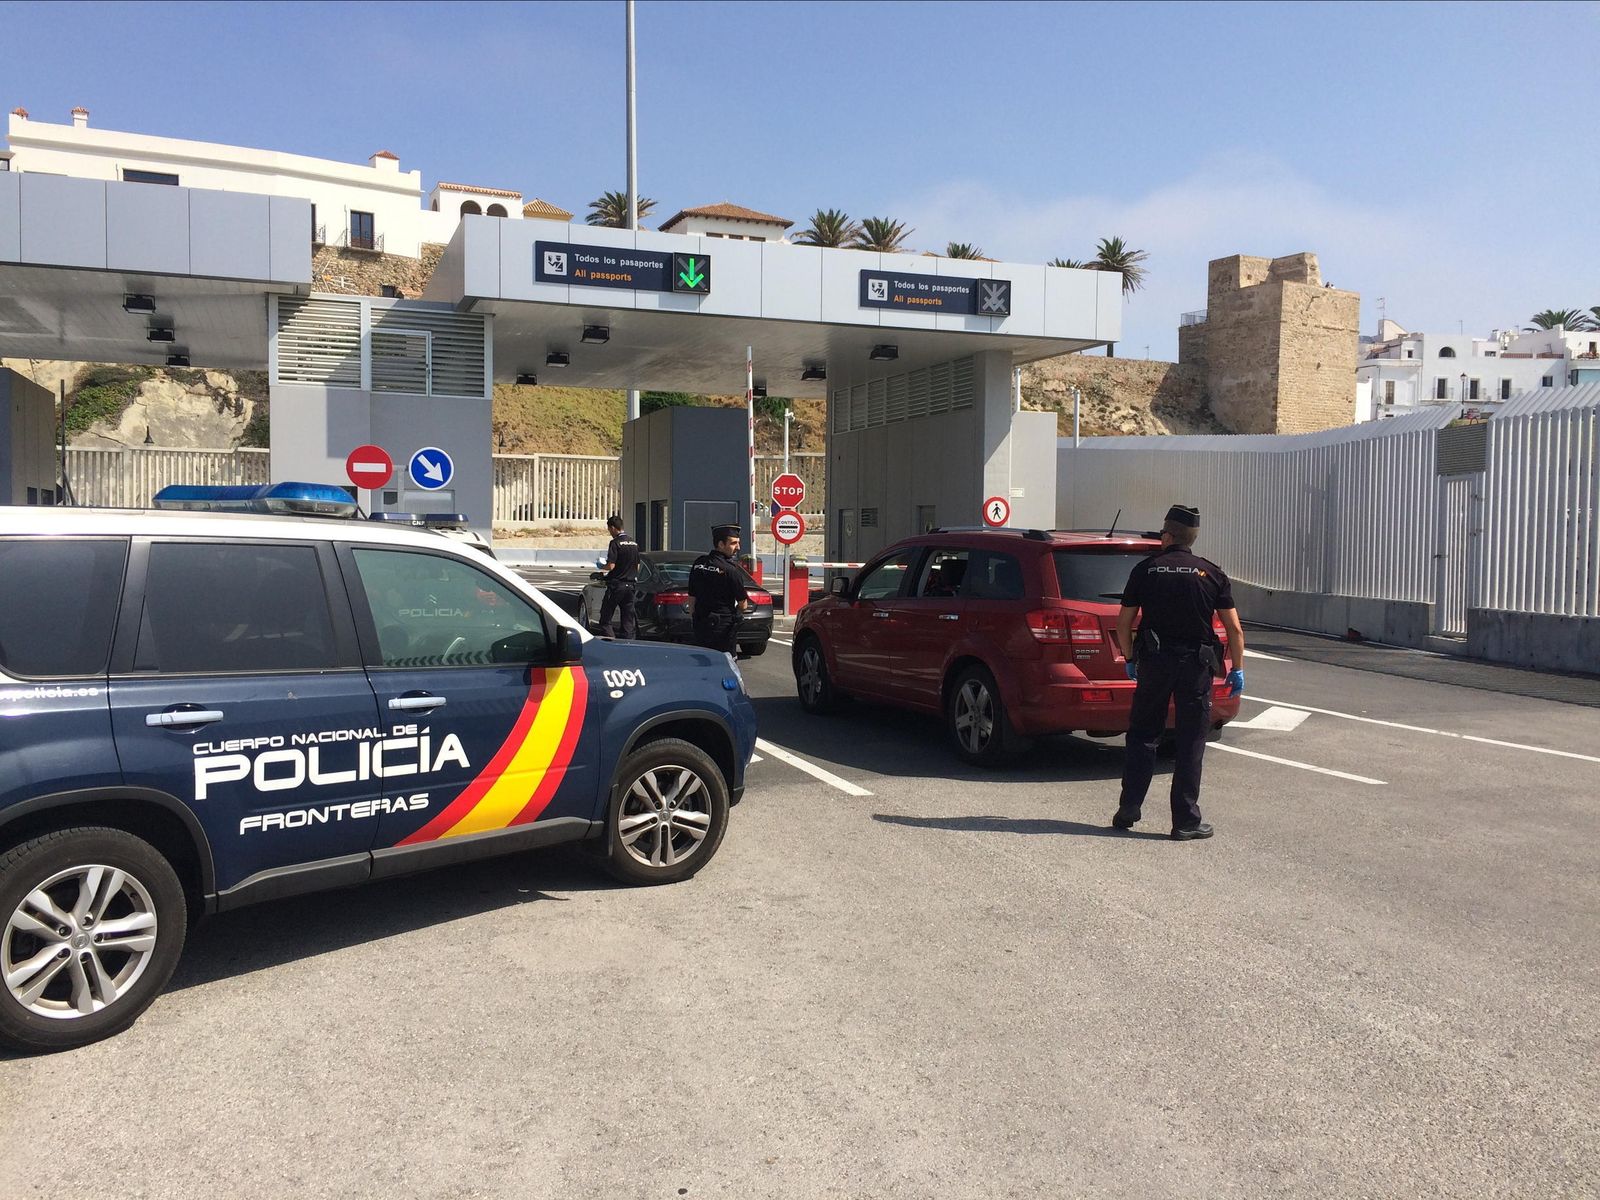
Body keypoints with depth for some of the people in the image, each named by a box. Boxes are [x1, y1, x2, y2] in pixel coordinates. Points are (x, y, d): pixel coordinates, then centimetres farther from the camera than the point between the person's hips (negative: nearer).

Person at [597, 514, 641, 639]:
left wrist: (602, 566, 1)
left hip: (616, 585, -7)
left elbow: (611, 566, -18)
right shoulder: (634, 543, 11)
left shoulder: (615, 543, -12)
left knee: (605, 619, 0)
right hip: (630, 585, 7)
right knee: (629, 621, 9)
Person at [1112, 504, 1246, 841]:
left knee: (1142, 737, 13)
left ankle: (1128, 811, 13)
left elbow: (1124, 623, 2)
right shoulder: (1212, 574, 1)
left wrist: (1130, 659, 15)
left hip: (1154, 663, 1)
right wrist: (1237, 669, 8)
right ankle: (1186, 822, 8)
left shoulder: (1145, 570, 1)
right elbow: (1234, 629, -1)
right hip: (1196, 665, 0)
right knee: (1190, 745, 5)